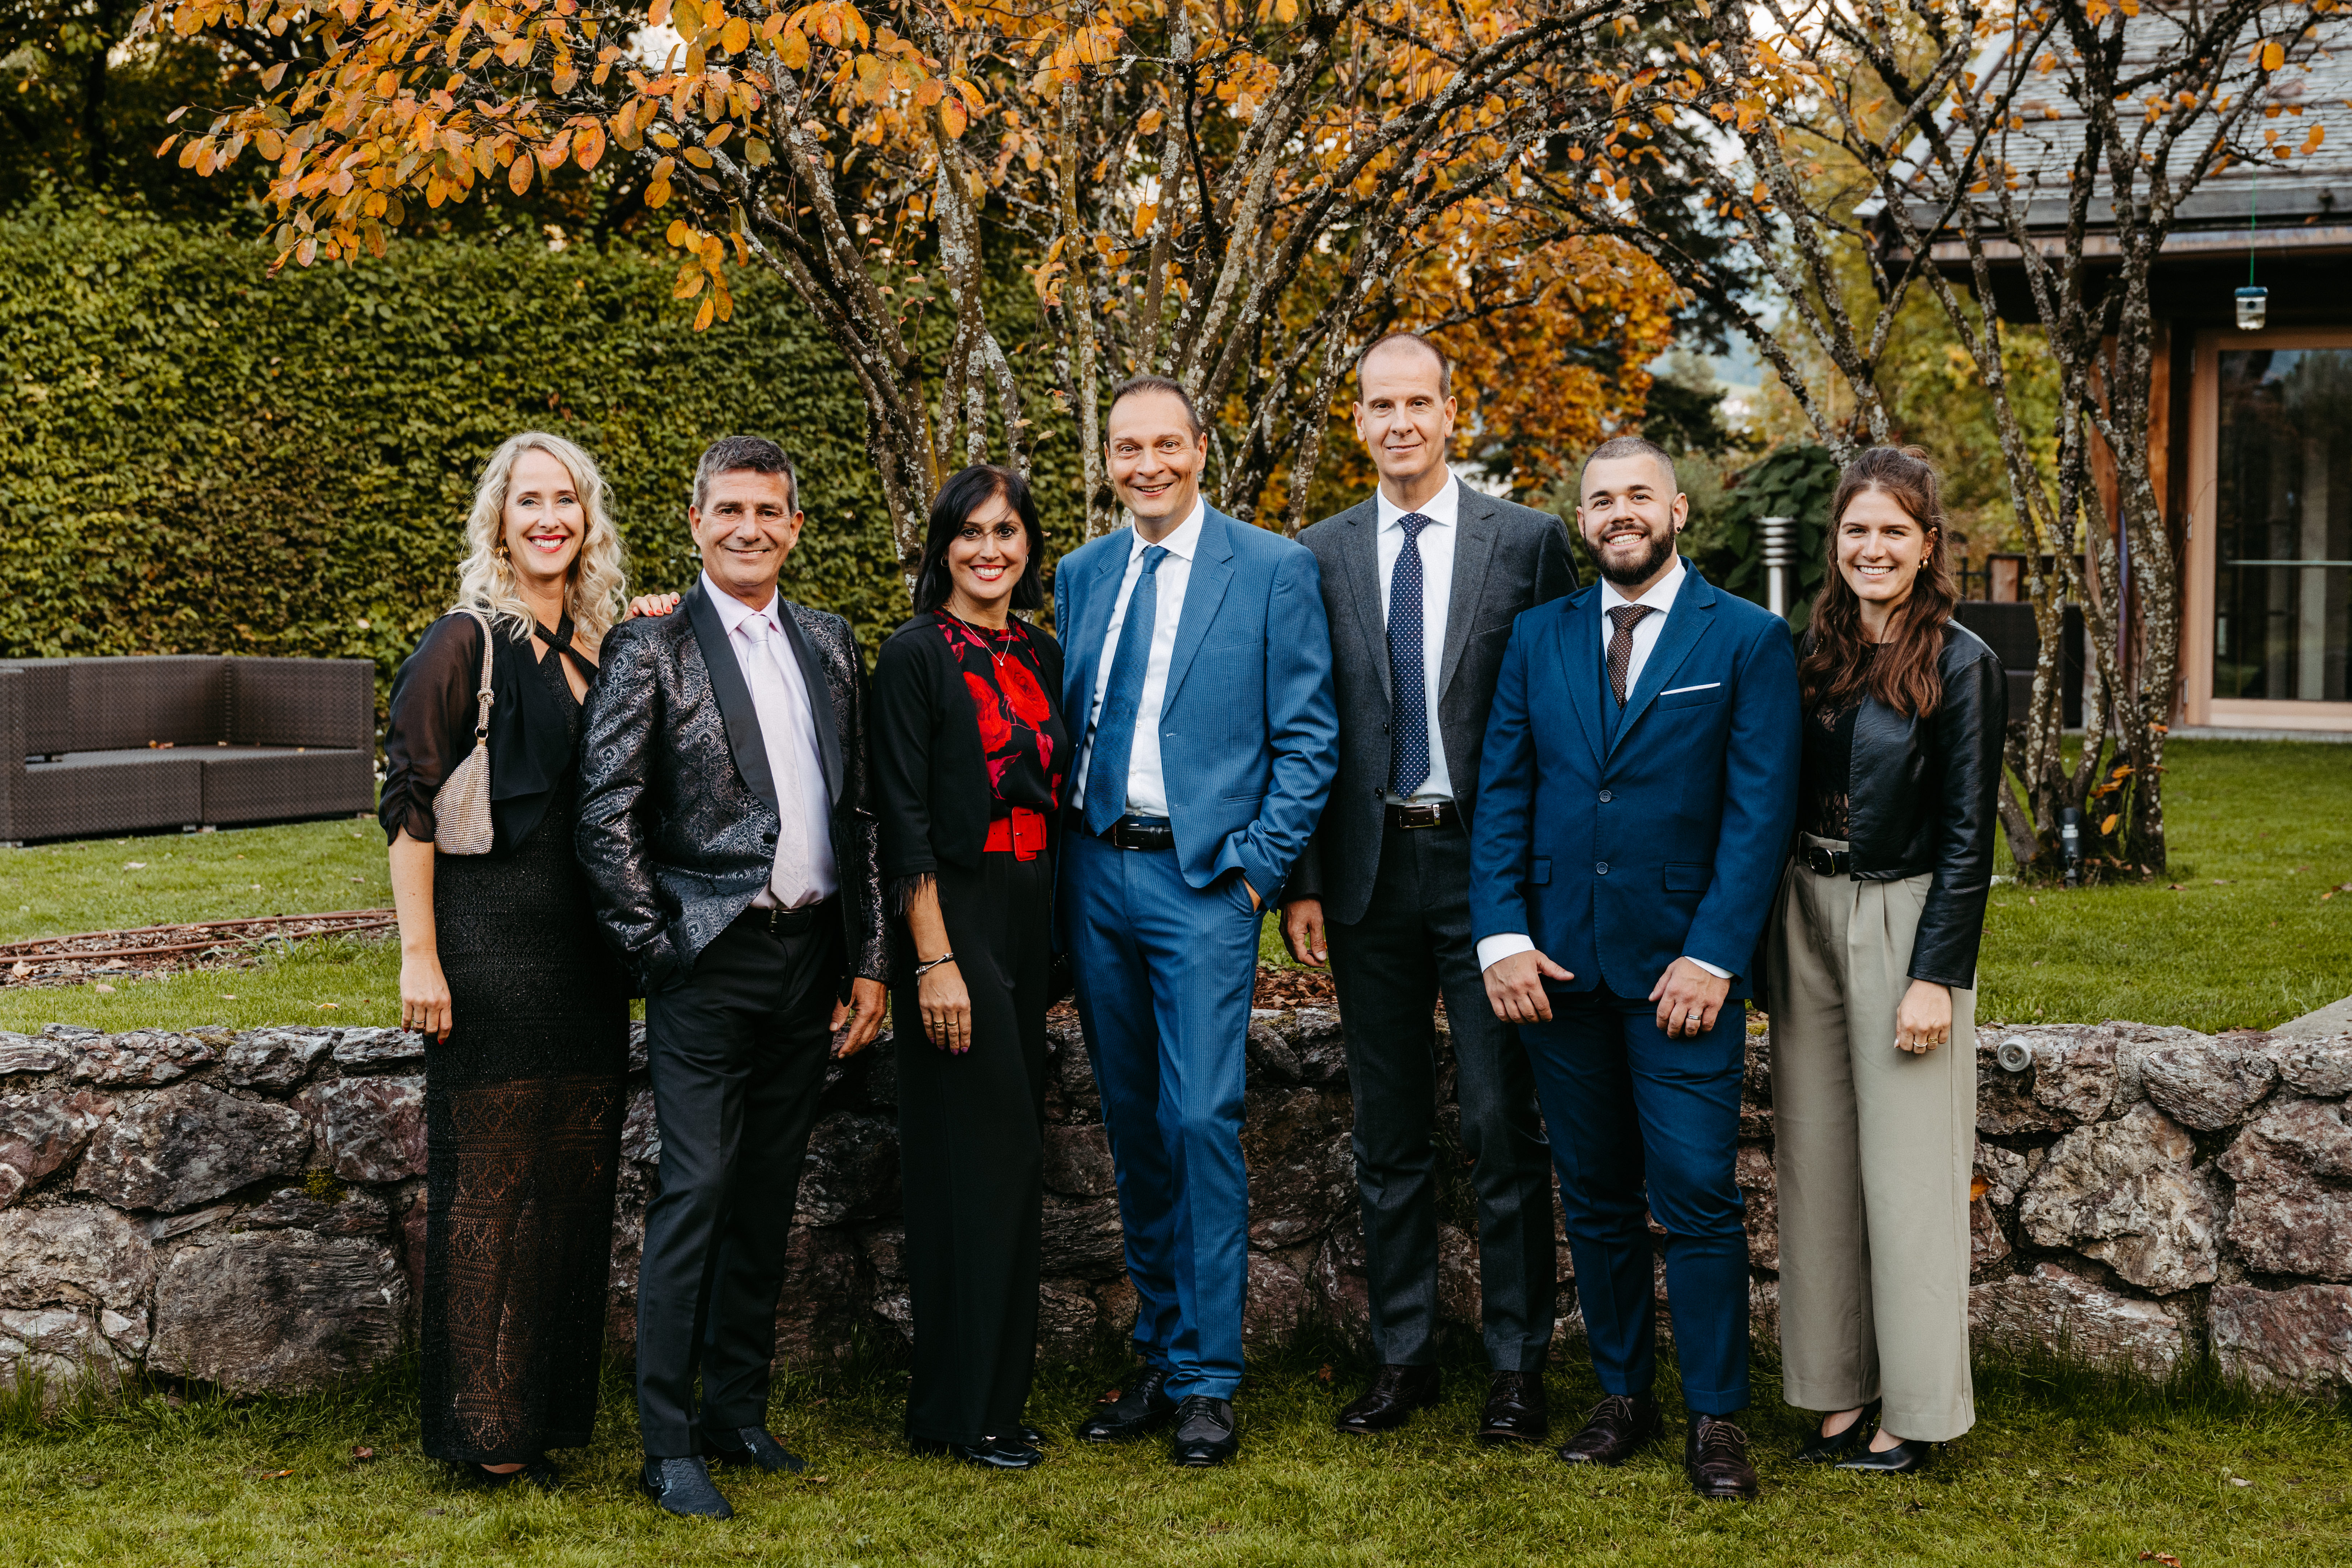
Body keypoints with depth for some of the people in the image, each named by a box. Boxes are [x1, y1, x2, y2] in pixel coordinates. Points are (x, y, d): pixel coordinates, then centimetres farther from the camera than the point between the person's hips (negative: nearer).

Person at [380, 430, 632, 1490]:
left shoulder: (601, 645, 11)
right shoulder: (466, 645, -8)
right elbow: (411, 805, -10)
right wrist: (419, 956, -15)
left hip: (583, 950, 7)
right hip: (491, 947, -7)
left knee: (576, 1173, 11)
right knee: (490, 1181, 0)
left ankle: (551, 1403, 23)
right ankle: (484, 1429, 10)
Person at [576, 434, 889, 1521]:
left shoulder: (828, 645, 12)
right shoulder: (651, 649, -4)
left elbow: (857, 812, 13)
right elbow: (607, 818, -7)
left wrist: (866, 961, 10)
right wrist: (656, 950, -9)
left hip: (809, 955, 5)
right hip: (709, 959, -5)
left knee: (769, 1191, 12)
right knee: (696, 1190, -6)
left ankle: (738, 1412, 23)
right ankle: (668, 1444, 1)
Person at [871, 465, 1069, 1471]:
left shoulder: (1043, 659, 13)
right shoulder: (917, 656, -8)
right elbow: (904, 815, -13)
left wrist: (1061, 934, 11)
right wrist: (934, 959, -18)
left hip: (1031, 919, 7)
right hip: (954, 919, -7)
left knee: (1014, 1152, 9)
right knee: (979, 1152, -5)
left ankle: (985, 1391, 19)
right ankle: (967, 1412, 4)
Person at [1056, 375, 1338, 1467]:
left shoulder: (1274, 570, -2)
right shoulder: (1080, 576, 12)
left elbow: (1307, 735, -3)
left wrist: (1258, 865, -10)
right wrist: (1059, 856, 7)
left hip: (1203, 879, -5)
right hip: (1094, 874, 5)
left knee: (1202, 1120, -9)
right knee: (1132, 1125, 10)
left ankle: (1206, 1379, 1)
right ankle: (1159, 1356, 21)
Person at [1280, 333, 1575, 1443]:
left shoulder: (1526, 541, 0)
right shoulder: (1320, 555, 7)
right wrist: (1303, 881, 1)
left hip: (1488, 862, -3)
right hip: (1370, 868, 3)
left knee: (1504, 1128, 0)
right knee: (1389, 1134, 10)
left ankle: (1517, 1364, 11)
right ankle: (1403, 1357, 21)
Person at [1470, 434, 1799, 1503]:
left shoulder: (1748, 642, 0)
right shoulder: (1539, 639, 11)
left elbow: (1760, 812, -5)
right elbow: (1501, 796, 8)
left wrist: (1714, 956, -13)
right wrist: (1502, 935, -4)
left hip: (1682, 967, -3)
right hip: (1558, 963, 4)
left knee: (1697, 1195, -5)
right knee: (1595, 1197, 11)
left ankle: (1716, 1416, 6)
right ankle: (1622, 1394, 22)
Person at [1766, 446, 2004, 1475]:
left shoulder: (1961, 667, -8)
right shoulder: (1812, 653, 8)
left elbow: (1967, 839, -9)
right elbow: (1779, 802, 11)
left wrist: (1936, 976, -13)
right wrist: (1767, 942, 7)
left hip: (1902, 920, -5)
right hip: (1803, 916, 5)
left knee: (1904, 1170, 0)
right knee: (1816, 1161, 8)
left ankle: (1916, 1409, 11)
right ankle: (1840, 1387, 19)